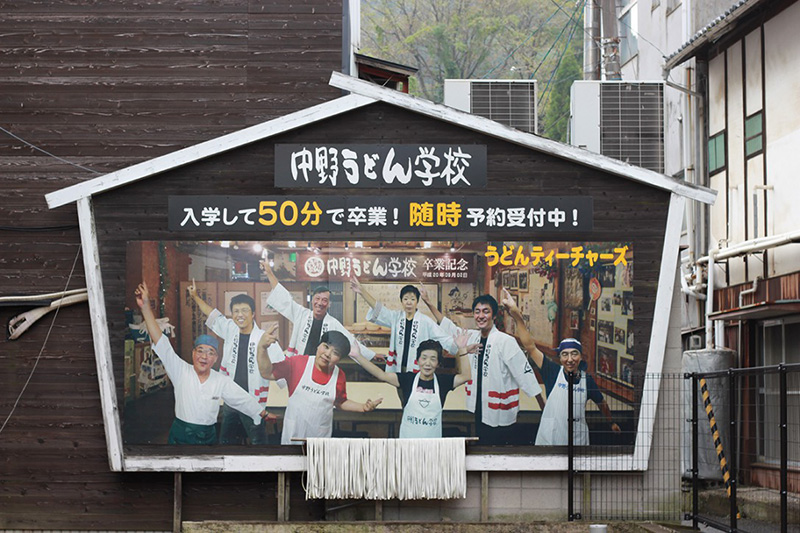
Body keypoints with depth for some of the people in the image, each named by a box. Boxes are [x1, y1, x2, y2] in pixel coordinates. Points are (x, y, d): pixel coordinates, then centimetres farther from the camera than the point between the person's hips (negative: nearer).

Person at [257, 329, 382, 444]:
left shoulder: (339, 376, -3)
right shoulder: (298, 363, -11)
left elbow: (340, 402, 13)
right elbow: (267, 373, -10)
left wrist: (363, 407, -3)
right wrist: (262, 348, -23)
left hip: (321, 435, 2)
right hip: (293, 433, -2)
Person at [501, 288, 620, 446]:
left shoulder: (587, 380, 2)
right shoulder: (553, 372, -4)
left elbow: (602, 403, 20)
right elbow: (530, 346, -11)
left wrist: (612, 423, 33)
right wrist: (516, 314, -20)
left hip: (578, 441, 2)